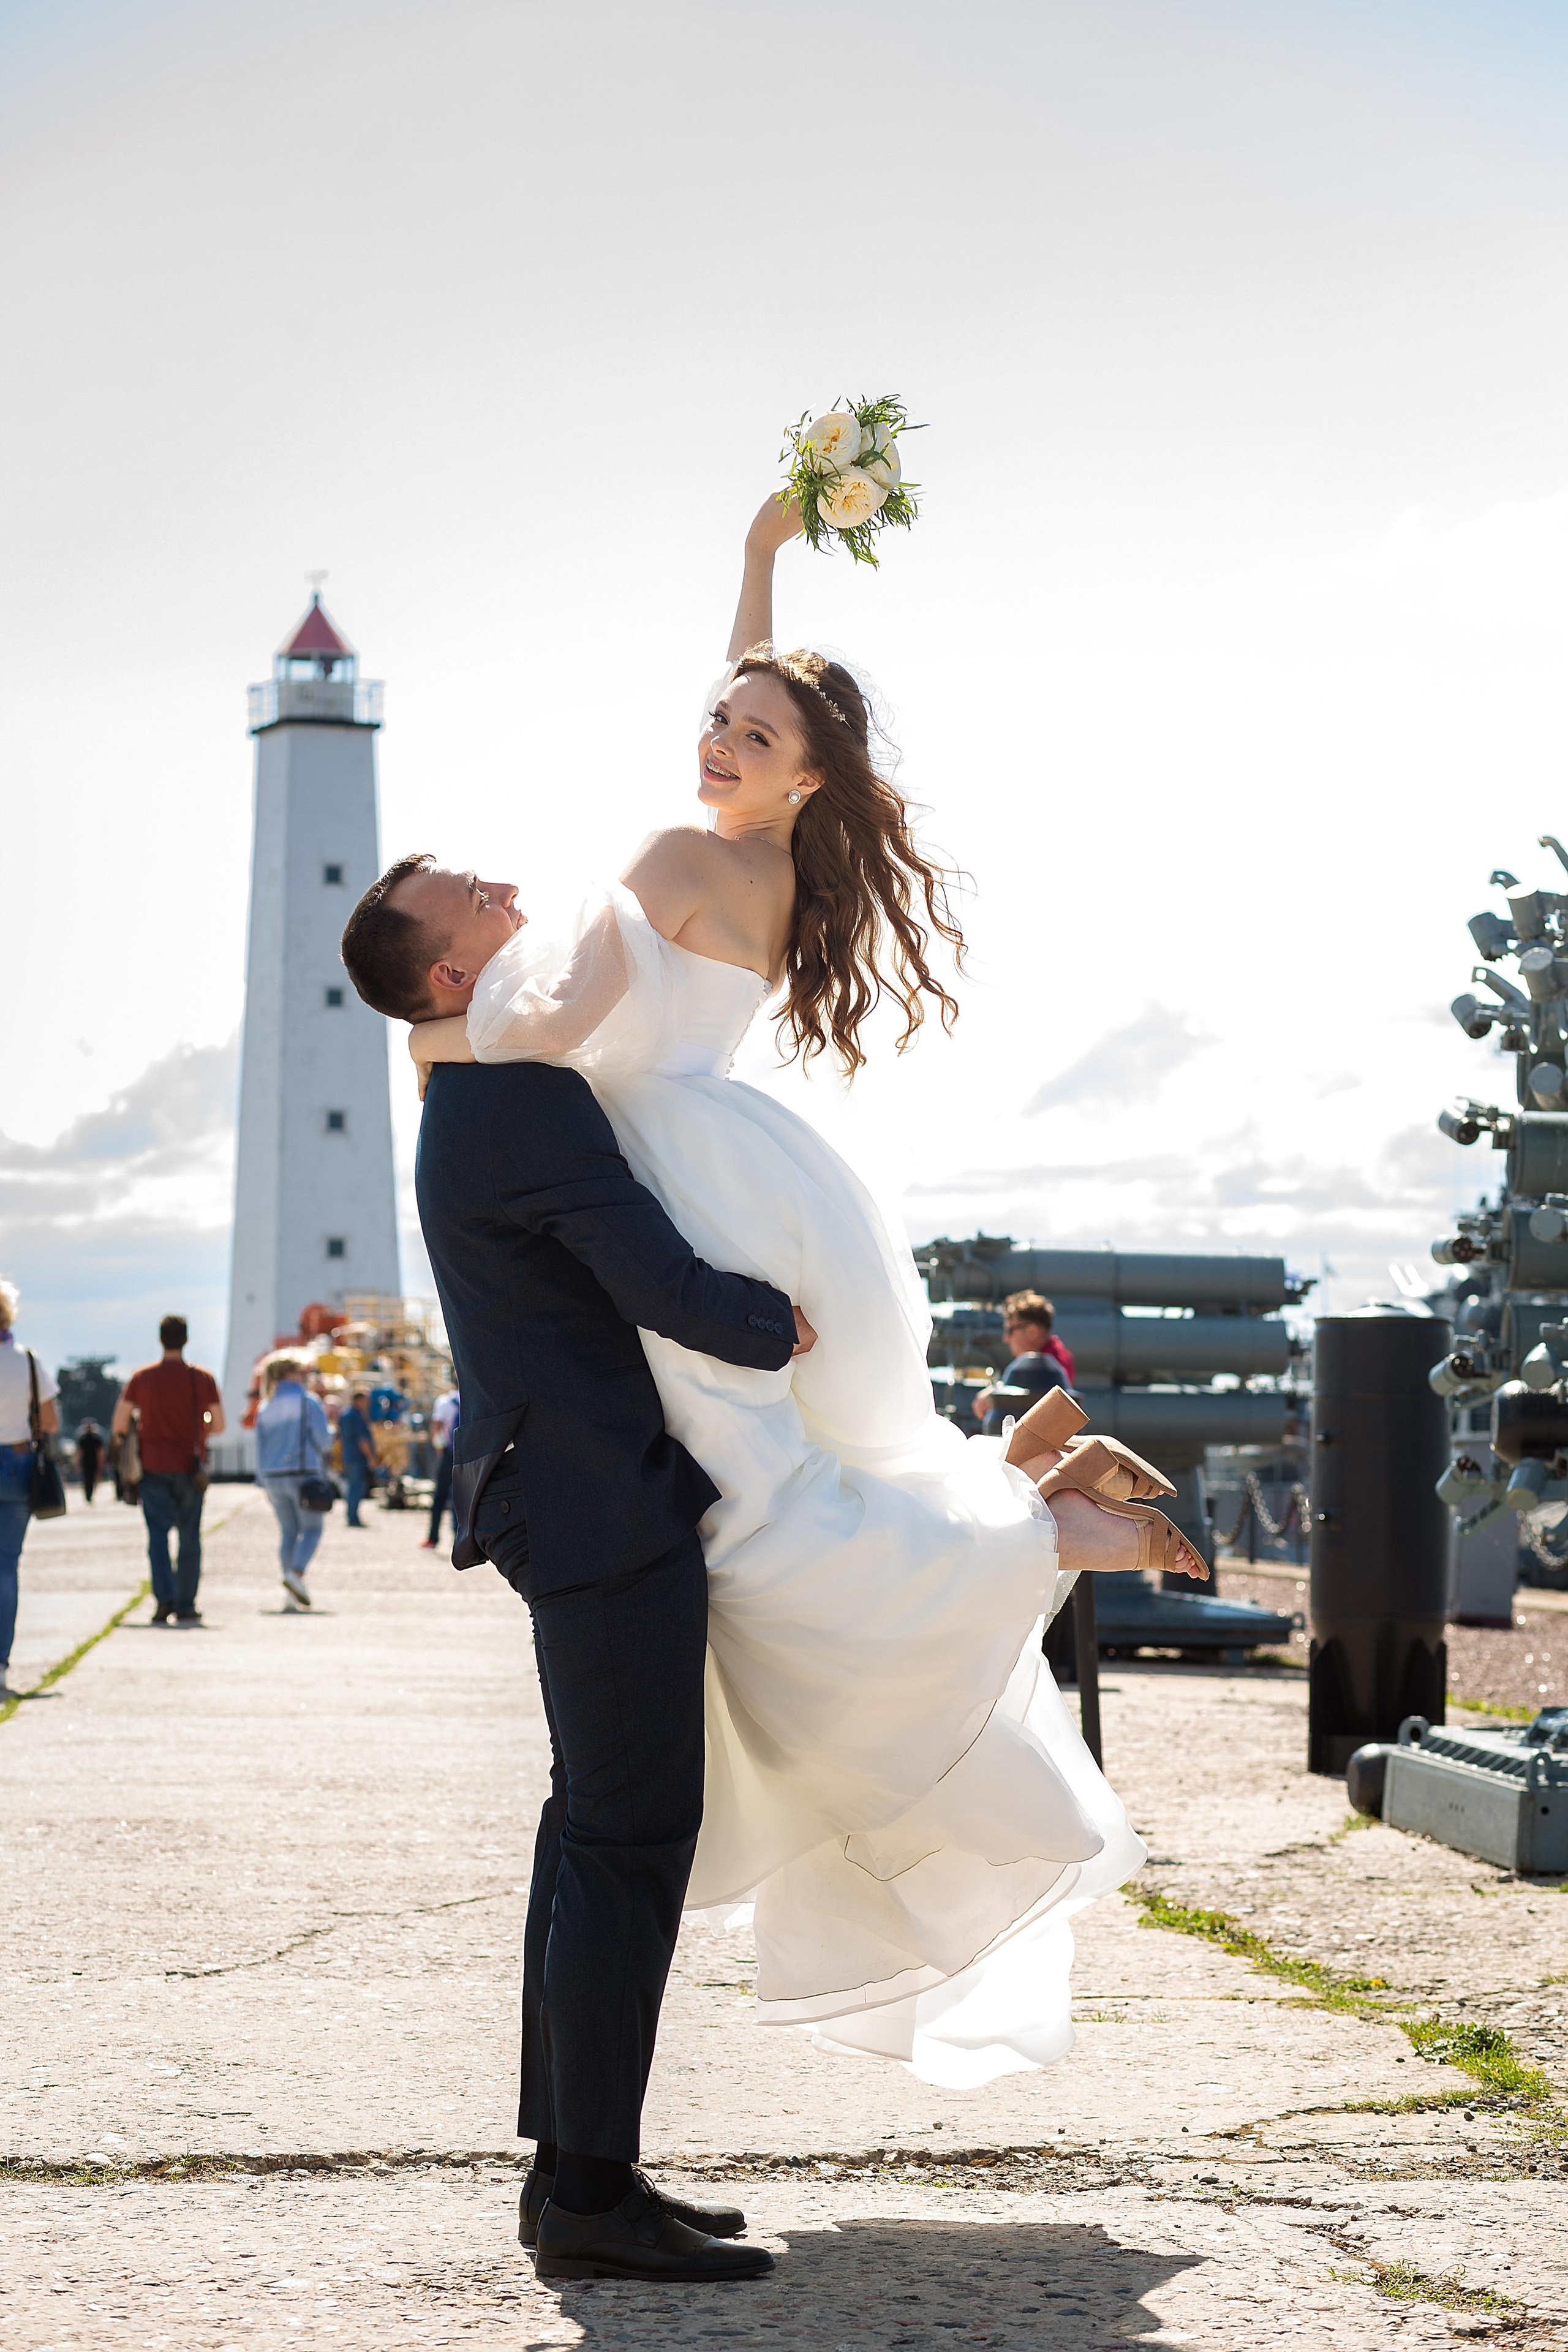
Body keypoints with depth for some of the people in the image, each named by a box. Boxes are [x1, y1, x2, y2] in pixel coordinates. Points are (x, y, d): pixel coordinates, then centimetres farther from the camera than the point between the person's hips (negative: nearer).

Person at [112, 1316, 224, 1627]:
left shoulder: (142, 1378, -1)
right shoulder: (203, 1379, -1)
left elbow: (118, 1426, -1)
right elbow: (218, 1426, 3)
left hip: (153, 1465, 0)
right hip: (190, 1467, 0)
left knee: (158, 1534, -2)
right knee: (189, 1537, 6)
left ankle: (164, 1598, -19)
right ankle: (186, 1606, 7)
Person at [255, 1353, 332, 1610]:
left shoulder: (265, 1410, 10)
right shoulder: (309, 1402, -4)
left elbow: (260, 1451, 10)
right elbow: (323, 1440, -10)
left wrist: (264, 1482, 17)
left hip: (274, 1476, 5)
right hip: (304, 1473, -5)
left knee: (288, 1532, 10)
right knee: (312, 1529, 3)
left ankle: (290, 1598, 4)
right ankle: (296, 1574, -21)